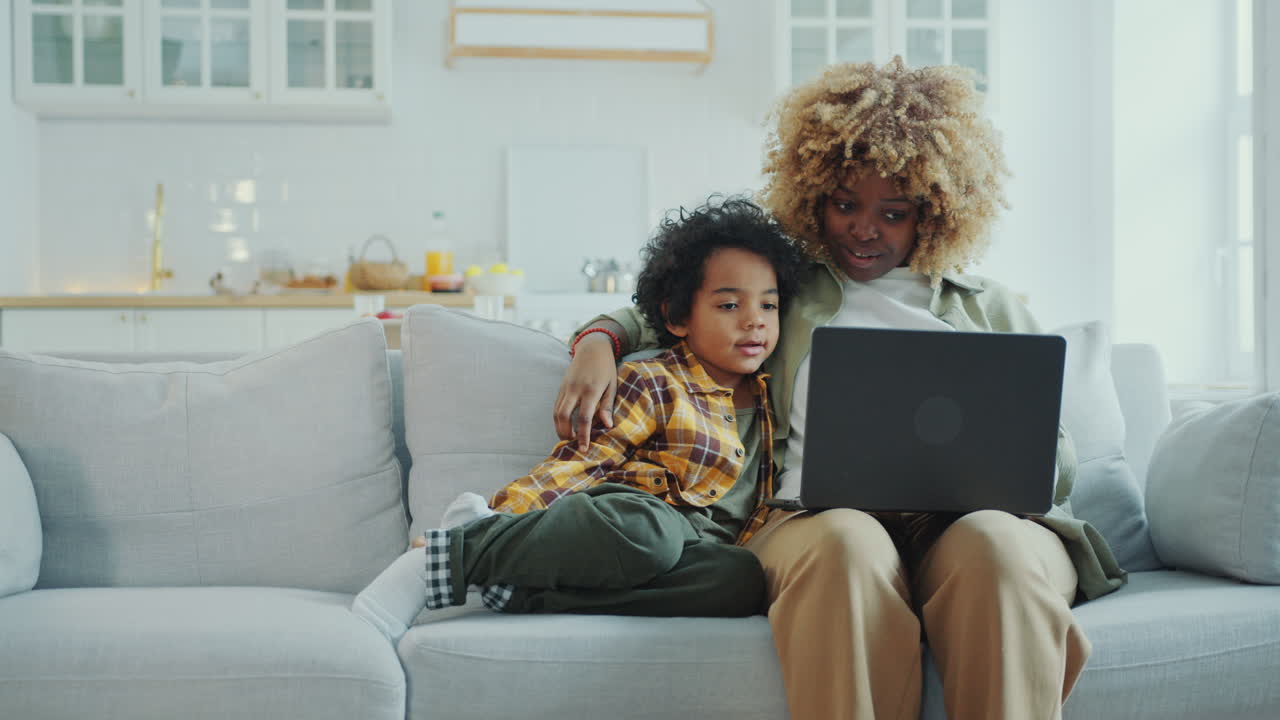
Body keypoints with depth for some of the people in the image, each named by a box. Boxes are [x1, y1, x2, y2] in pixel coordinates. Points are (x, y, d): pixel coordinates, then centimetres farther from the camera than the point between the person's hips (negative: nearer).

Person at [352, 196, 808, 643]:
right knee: (649, 529, -43)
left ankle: (517, 591, -30)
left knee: (742, 578, -33)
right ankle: (454, 550, -28)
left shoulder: (764, 399, 22)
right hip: (630, 513, -5)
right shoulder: (652, 383, 3)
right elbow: (580, 463, -5)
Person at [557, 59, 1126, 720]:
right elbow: (652, 315, 32)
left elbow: (1057, 458, 21)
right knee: (848, 544, -39)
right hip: (820, 520, -1)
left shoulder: (993, 311, 27)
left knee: (996, 547, -37)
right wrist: (597, 343, 6)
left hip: (974, 520, 1)